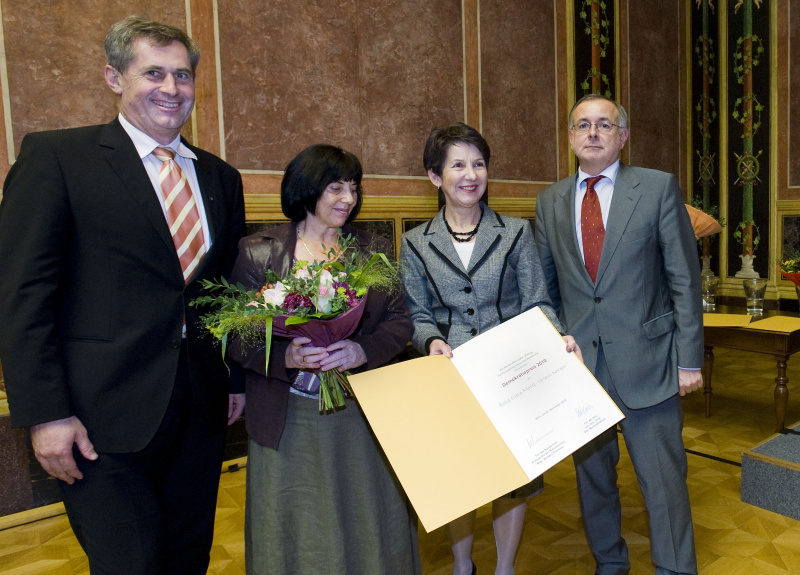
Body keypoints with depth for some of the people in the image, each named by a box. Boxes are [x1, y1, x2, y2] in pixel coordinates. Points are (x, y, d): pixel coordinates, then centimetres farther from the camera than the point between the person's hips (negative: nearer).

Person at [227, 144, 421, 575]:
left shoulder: (374, 250, 5)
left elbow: (400, 320, 2)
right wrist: (286, 356, -23)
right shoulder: (257, 252, -3)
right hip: (289, 419, -1)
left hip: (362, 413, 2)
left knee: (367, 522, 16)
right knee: (296, 533, 14)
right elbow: (235, 336, -5)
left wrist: (362, 350, -17)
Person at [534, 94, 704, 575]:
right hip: (578, 359, 3)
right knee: (592, 472, 16)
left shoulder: (659, 188, -1)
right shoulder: (550, 201, 7)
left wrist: (689, 359, -6)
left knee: (663, 477, 5)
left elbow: (685, 278, -3)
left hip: (646, 359, -3)